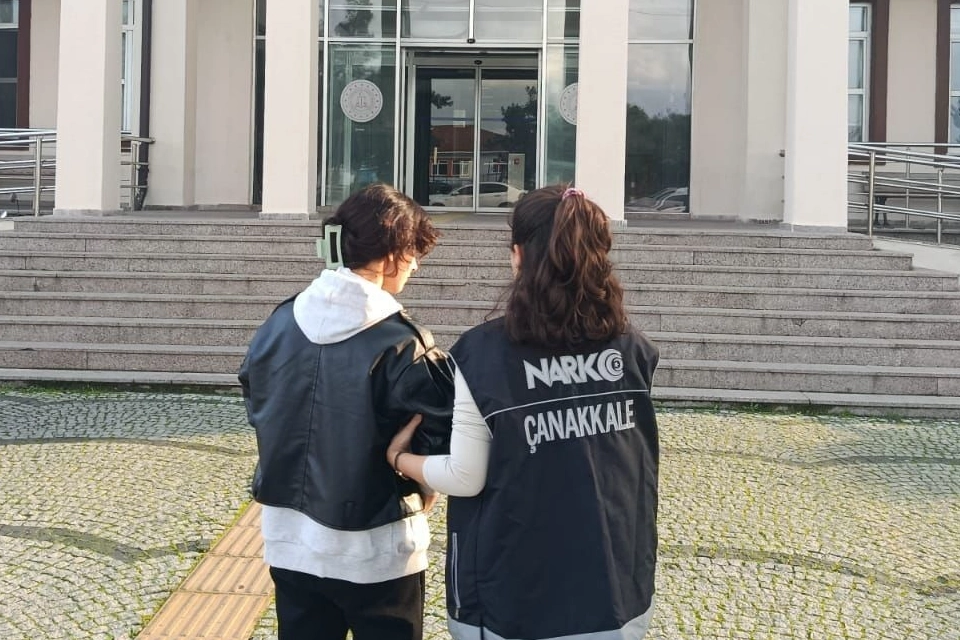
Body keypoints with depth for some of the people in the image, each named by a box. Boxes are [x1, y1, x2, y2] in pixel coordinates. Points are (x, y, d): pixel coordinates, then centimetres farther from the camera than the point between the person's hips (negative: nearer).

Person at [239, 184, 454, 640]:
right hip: (374, 550, -5)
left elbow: (257, 408, 12)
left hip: (289, 540, 5)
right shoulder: (399, 345, -18)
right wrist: (415, 490, 0)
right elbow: (444, 440, -18)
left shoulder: (278, 324, 0)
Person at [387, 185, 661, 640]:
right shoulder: (633, 349, -3)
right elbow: (642, 465, 7)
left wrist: (398, 456, 6)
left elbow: (464, 479, -11)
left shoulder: (482, 352, -14)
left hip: (515, 601, -3)